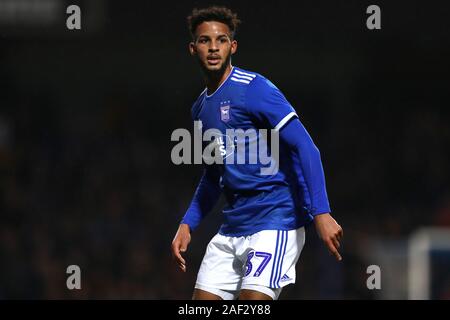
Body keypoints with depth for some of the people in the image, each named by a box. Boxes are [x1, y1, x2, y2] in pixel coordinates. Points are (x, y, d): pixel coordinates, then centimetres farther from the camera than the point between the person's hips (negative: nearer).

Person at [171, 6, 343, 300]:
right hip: (231, 229, 8)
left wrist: (320, 213, -24)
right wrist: (187, 225, 17)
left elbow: (305, 148, -16)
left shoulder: (254, 89, -11)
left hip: (275, 222, -8)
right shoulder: (201, 108, 15)